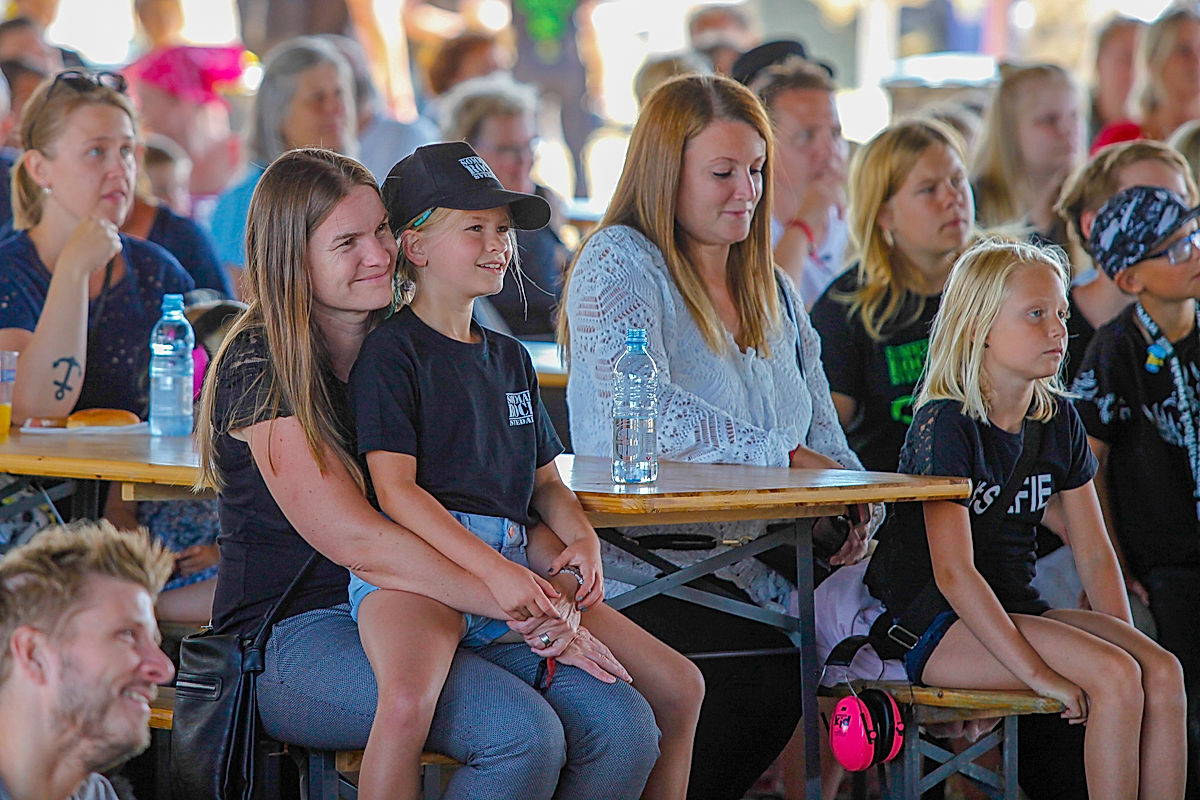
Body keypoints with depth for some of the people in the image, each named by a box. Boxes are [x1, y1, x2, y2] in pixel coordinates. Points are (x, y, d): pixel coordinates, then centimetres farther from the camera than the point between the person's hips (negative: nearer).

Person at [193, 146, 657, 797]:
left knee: (624, 725, -15)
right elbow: (356, 540, -19)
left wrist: (555, 560, -7)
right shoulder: (261, 369, -11)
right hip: (292, 640, -7)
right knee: (525, 732, -30)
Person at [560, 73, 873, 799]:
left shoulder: (773, 292, 22)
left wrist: (854, 512, -3)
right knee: (768, 680, -31)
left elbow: (823, 434, 21)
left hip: (756, 571, 7)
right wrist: (786, 459, -19)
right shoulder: (618, 264, -2)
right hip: (648, 569, -7)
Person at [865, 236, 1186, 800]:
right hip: (936, 629, -7)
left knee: (1163, 672, -18)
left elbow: (1095, 554, 12)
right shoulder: (944, 425, -13)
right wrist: (1041, 674, -26)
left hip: (1017, 611, 7)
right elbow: (954, 573, -21)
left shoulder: (1059, 420, 10)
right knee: (1113, 677, -27)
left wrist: (1128, 643, -5)